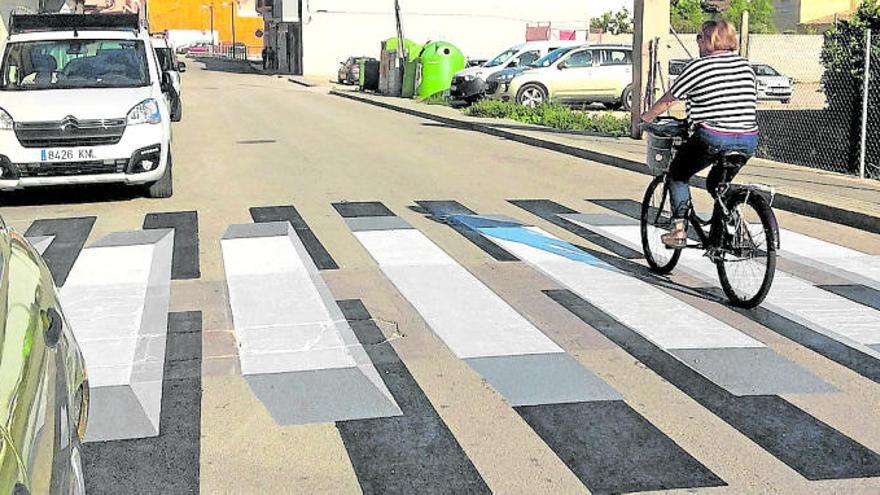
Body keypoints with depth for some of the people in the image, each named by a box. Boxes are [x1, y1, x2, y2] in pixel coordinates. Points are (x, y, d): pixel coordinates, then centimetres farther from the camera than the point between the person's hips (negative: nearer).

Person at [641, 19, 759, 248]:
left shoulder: (698, 67, -1)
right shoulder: (745, 66, 14)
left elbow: (667, 100, 7)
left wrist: (645, 117, 22)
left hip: (713, 138, -5)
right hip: (748, 140, 5)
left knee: (678, 175, 16)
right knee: (717, 182, 29)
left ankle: (679, 230, 7)